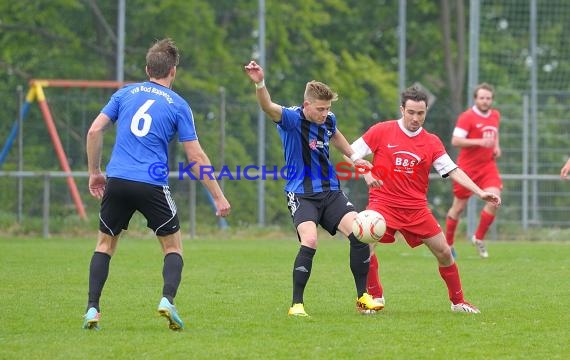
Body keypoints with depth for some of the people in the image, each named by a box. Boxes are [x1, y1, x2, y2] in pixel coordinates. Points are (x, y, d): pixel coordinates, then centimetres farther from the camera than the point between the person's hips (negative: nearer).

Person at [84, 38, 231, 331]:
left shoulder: (125, 93, 10)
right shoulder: (178, 105, 3)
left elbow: (94, 131, 5)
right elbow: (196, 157, 0)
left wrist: (94, 172, 17)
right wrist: (218, 197, 5)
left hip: (117, 181, 2)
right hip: (153, 185, -2)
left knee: (105, 244, 17)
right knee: (173, 247, 13)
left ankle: (92, 309, 5)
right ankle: (167, 300, -11)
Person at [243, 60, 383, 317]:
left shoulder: (329, 120, 2)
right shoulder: (292, 119, -16)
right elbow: (269, 108, -39)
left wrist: (354, 157, 30)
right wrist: (259, 84, -57)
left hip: (330, 192, 6)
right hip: (301, 194, -6)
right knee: (310, 240, -26)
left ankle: (363, 298, 5)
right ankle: (296, 304, -13)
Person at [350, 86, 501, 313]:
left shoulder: (431, 142, 3)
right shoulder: (382, 131, -2)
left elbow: (453, 171, 0)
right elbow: (352, 153, 2)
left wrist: (481, 193, -10)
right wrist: (366, 174, -16)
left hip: (416, 207, 3)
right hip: (383, 202, -3)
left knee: (444, 253, 2)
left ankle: (458, 302, 22)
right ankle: (374, 296, -7)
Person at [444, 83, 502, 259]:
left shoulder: (495, 115, 8)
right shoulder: (467, 117, -13)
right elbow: (455, 140, -21)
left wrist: (496, 146, 11)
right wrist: (480, 142, -28)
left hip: (488, 165, 4)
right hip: (467, 167, -4)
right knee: (459, 207, 5)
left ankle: (479, 238, 2)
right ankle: (448, 243, 24)